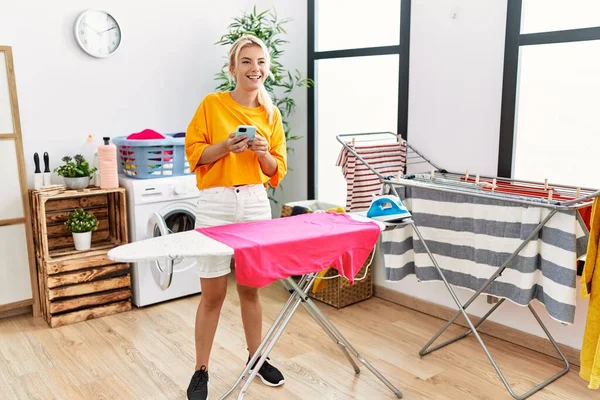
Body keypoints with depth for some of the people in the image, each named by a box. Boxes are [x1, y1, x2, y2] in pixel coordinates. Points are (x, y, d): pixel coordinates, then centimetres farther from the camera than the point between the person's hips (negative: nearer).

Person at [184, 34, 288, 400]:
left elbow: (278, 170, 9)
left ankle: (256, 358, 32)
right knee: (213, 294, 2)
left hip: (256, 203, 3)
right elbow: (194, 153, -2)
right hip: (216, 204, -3)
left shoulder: (271, 114, 8)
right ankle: (201, 371, 19)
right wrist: (226, 146, -17)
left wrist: (263, 153, -10)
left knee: (251, 288, 14)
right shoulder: (212, 104, -3)